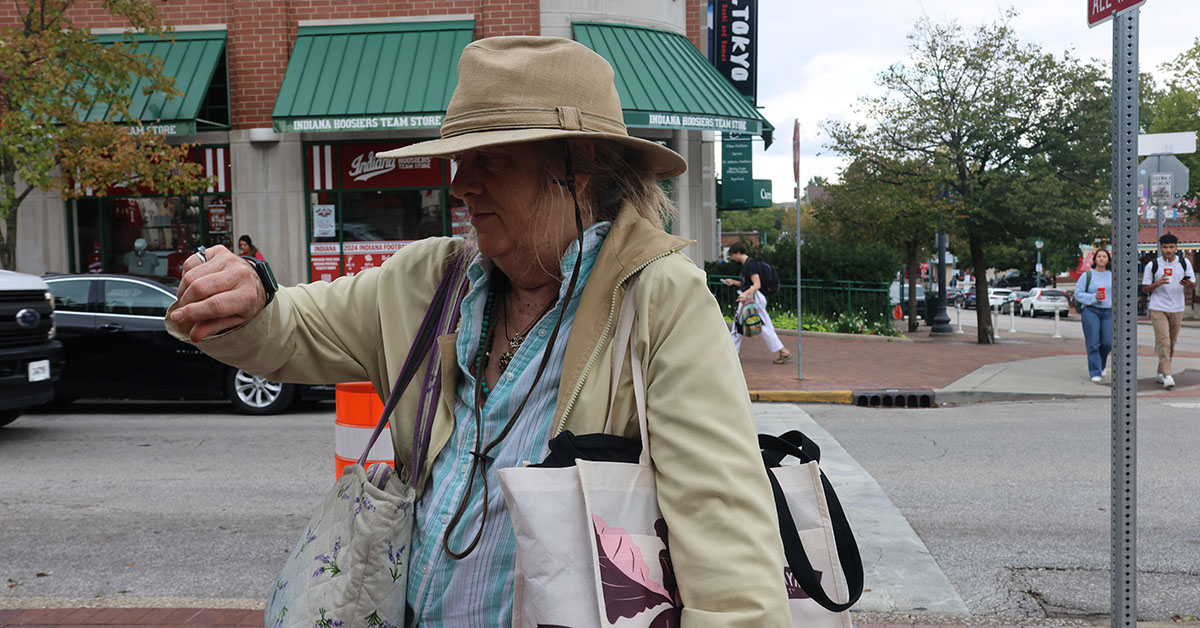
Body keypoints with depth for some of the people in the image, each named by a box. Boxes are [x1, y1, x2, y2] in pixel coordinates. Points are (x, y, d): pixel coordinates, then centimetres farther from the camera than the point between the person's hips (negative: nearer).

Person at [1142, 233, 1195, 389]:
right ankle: (1167, 376, -18)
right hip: (1158, 309, -3)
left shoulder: (1184, 263, 4)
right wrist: (1159, 283, -19)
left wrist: (1188, 284, -18)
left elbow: (1193, 286, 7)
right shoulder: (1152, 265, -3)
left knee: (1172, 343, 10)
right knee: (1163, 342, -13)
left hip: (1177, 309, 3)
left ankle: (1161, 373, 23)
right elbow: (1145, 288, 0)